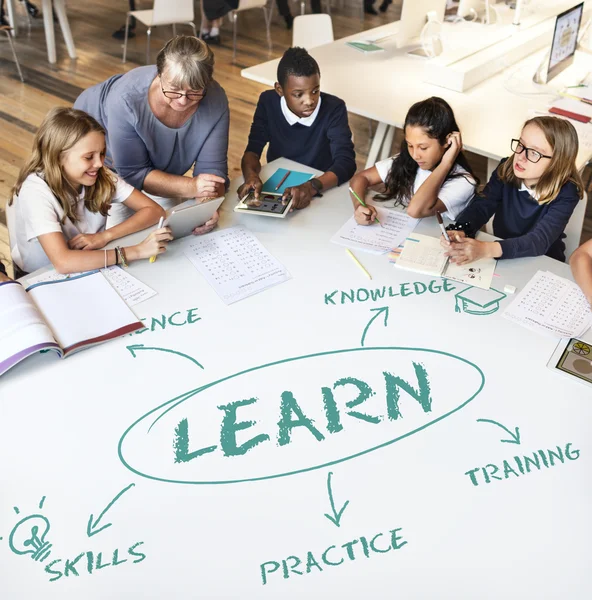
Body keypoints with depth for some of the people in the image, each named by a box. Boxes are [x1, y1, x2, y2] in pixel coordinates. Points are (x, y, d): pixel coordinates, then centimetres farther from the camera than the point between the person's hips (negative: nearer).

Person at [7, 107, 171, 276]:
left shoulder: (102, 176, -11)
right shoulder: (35, 191, -25)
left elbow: (154, 210, -10)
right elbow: (62, 262, -36)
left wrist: (105, 236, -23)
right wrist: (137, 251, -37)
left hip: (89, 271, 4)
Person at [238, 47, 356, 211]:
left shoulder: (334, 109, -15)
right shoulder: (268, 102, -7)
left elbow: (346, 162, -23)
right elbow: (253, 149, -7)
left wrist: (312, 187, -41)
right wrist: (251, 176, -30)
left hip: (320, 193, 0)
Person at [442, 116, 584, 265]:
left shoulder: (566, 193, -20)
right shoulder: (506, 170, -7)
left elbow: (540, 240, -31)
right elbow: (481, 206, -14)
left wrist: (487, 249, -46)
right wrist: (459, 232, -37)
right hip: (501, 259, 3)